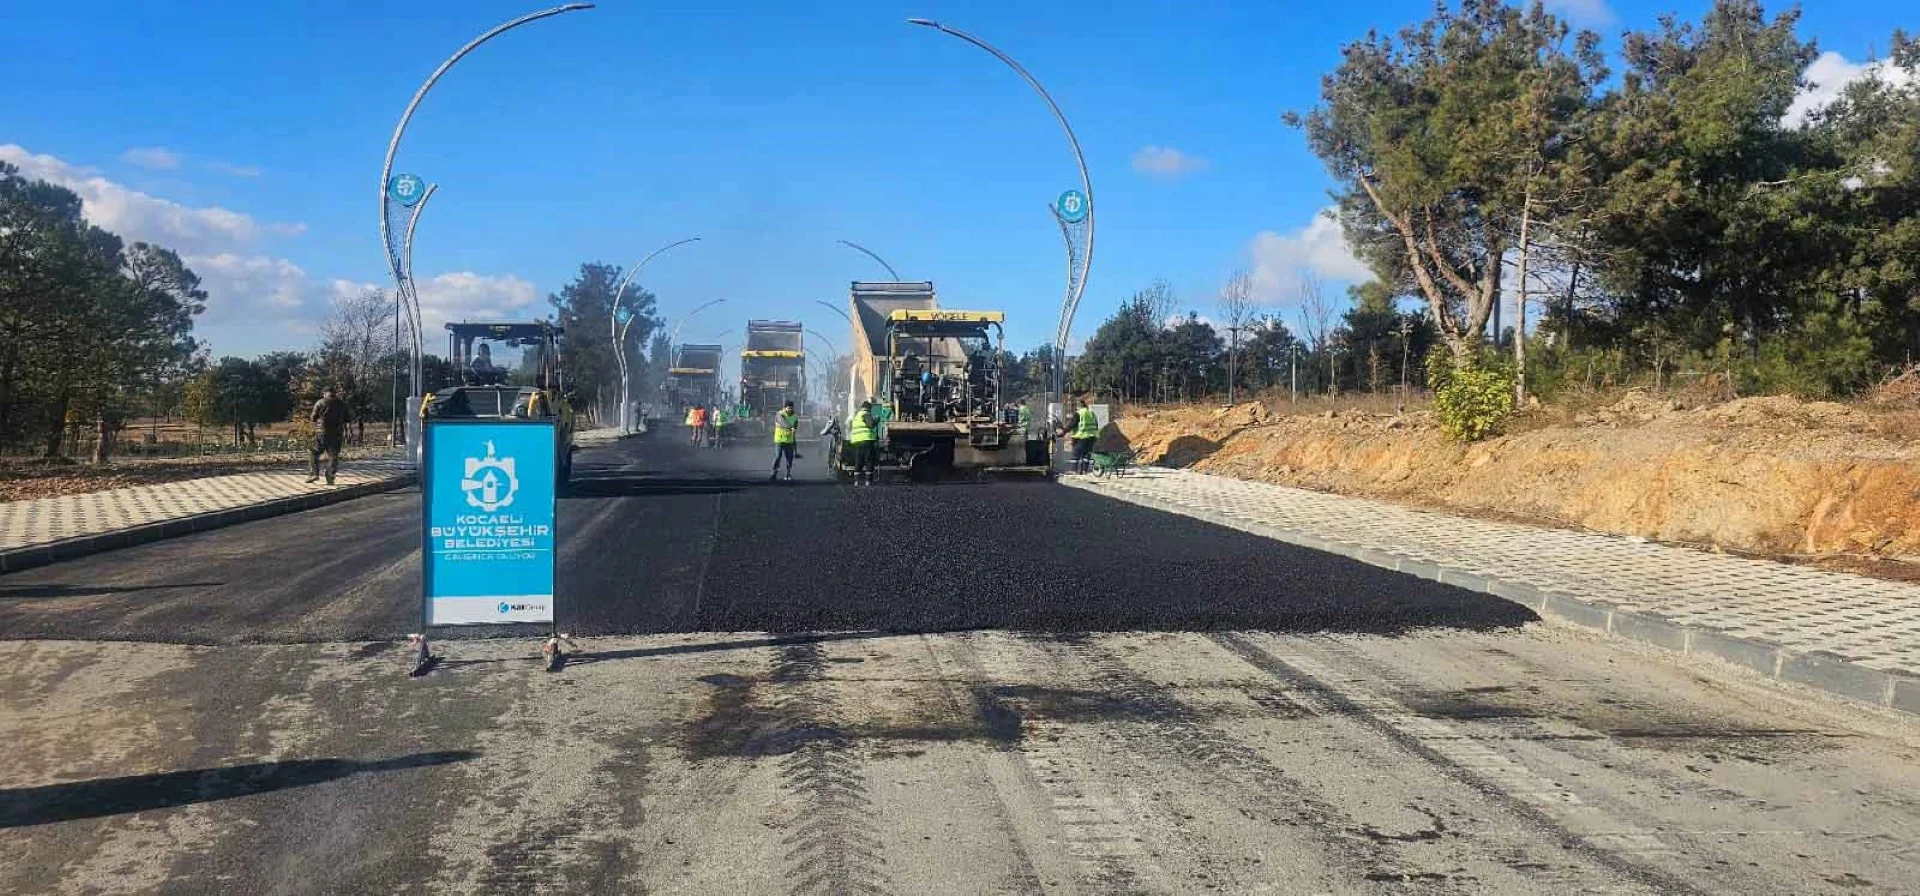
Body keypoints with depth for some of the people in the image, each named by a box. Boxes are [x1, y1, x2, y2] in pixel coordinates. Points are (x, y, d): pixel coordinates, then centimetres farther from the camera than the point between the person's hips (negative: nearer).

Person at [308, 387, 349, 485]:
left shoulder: (320, 403, -1)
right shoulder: (342, 404, 9)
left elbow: (313, 419, 1)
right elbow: (345, 422, 9)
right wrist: (345, 436, 14)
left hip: (322, 433, -3)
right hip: (337, 434, 3)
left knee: (314, 453, 11)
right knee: (333, 457, 4)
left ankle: (314, 473, 2)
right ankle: (330, 479, 2)